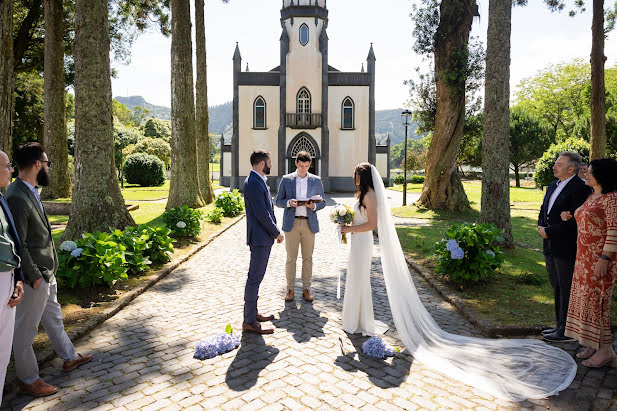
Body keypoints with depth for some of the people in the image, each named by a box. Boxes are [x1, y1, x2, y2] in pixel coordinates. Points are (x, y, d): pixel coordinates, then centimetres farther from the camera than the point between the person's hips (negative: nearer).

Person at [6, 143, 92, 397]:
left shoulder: (30, 192, 7)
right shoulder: (17, 197, -23)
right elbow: (18, 244, -23)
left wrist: (46, 271, 16)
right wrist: (34, 276, -18)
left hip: (46, 272, 10)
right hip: (34, 276, -10)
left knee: (53, 317, 23)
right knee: (26, 328, 8)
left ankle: (69, 357, 41)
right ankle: (28, 379, 24)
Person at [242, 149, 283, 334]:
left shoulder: (258, 181, 13)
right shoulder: (254, 183, -19)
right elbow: (261, 214, -22)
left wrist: (273, 231, 14)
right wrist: (277, 233, -12)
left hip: (263, 237, 11)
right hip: (260, 237, -11)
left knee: (256, 277, 18)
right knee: (254, 278, -3)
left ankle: (252, 313, 31)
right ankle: (249, 322, 7)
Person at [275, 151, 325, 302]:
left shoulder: (316, 180, 7)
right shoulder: (286, 179, 5)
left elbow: (322, 202, 10)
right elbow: (278, 201, 5)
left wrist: (314, 206, -13)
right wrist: (289, 203, -16)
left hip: (309, 223, 1)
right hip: (291, 223, -1)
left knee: (308, 258, 7)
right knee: (291, 258, 2)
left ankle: (306, 288, 18)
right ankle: (290, 288, 15)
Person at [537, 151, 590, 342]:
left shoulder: (580, 188, -15)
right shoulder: (553, 185, 14)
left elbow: (575, 221, -21)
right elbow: (543, 210, 20)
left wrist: (549, 231, -16)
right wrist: (541, 227, 2)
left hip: (567, 248, -9)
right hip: (551, 247, 9)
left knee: (567, 289, 1)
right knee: (556, 287, 17)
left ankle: (566, 332, 13)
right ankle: (560, 325, 30)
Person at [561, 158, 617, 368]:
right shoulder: (592, 197, 14)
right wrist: (571, 217, 10)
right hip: (586, 256, 9)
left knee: (597, 299, -5)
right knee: (588, 297, 11)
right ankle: (594, 344, 21)